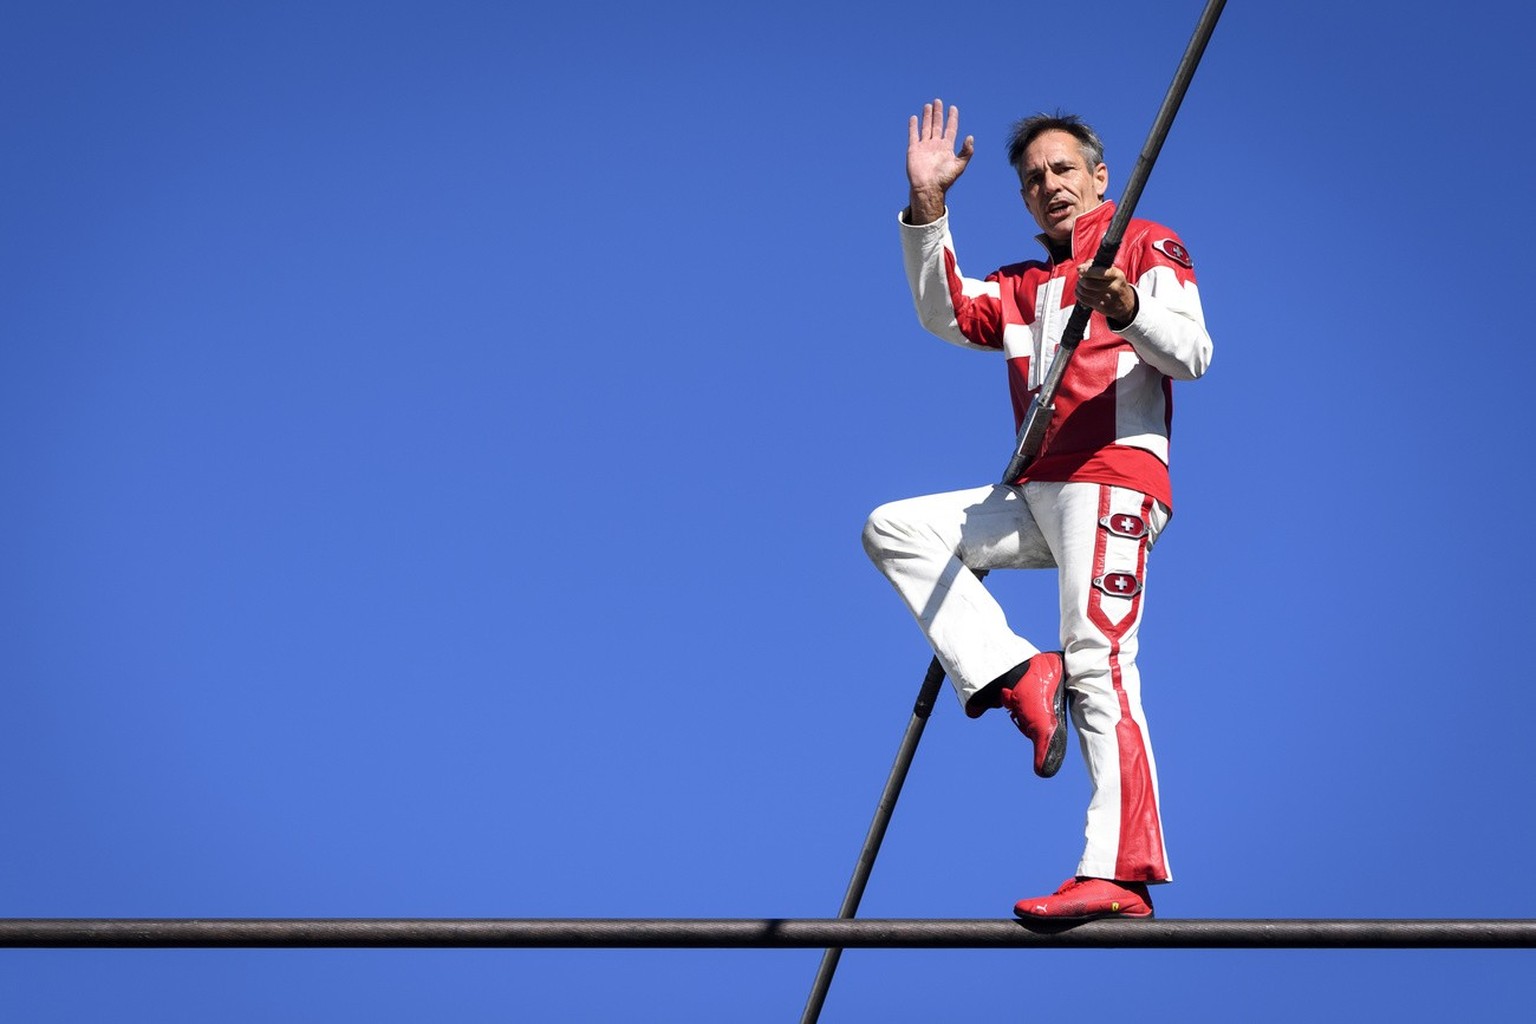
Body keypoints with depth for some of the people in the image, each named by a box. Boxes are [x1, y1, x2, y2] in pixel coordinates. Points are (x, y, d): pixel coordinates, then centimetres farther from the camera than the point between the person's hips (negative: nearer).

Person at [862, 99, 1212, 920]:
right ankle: (1016, 675, -13)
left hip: (1113, 481, -8)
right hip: (1035, 493, 8)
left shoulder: (1147, 245, 7)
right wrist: (926, 206, 0)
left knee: (1097, 664, -20)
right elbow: (944, 314, 10)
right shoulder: (1024, 287, 28)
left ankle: (1120, 876, -28)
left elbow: (1190, 353, -9)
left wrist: (1127, 311, -29)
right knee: (895, 530, 0)